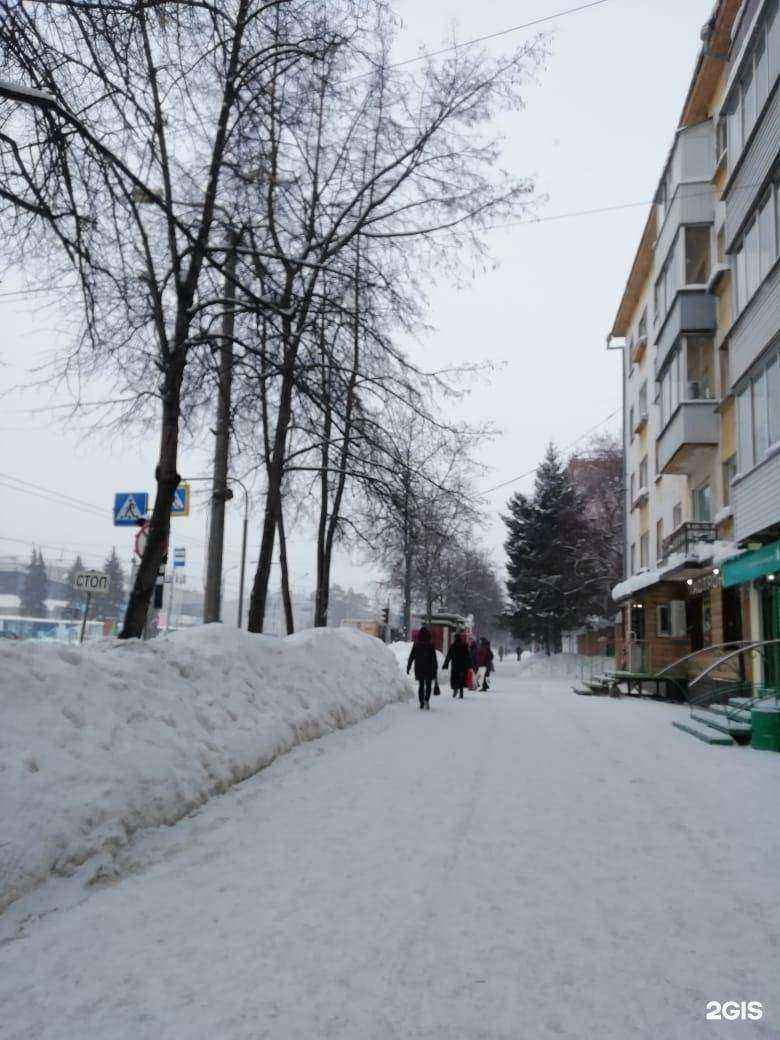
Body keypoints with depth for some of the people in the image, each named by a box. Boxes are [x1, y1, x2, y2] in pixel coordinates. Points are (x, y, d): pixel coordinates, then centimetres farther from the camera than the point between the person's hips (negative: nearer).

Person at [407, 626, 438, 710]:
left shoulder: (416, 644, -2)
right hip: (428, 669, -2)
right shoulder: (430, 645, -8)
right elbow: (434, 658, -6)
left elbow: (411, 657, 1)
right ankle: (426, 700, -12)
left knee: (421, 685, 14)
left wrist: (408, 667, 9)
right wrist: (435, 669, 0)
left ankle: (421, 702, 10)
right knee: (428, 685, 9)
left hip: (418, 669, 2)